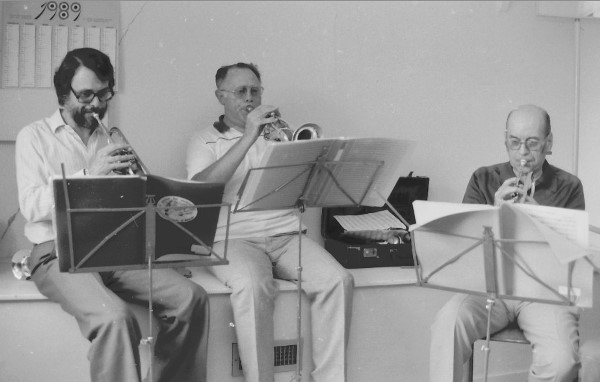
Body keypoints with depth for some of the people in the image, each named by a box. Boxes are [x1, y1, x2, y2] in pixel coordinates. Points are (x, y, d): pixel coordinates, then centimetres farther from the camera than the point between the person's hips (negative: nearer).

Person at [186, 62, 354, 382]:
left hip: (286, 234, 3)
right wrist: (248, 137, -15)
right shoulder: (205, 140, 12)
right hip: (234, 238, -3)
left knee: (337, 280, -23)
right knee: (252, 286, -35)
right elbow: (201, 188, -11)